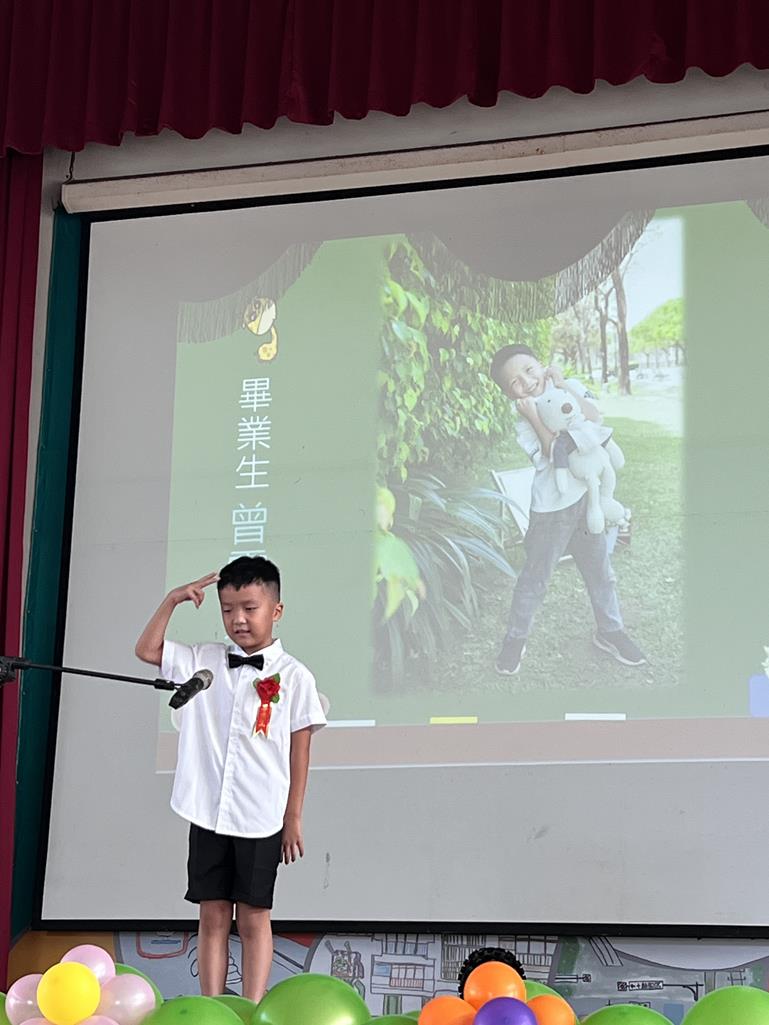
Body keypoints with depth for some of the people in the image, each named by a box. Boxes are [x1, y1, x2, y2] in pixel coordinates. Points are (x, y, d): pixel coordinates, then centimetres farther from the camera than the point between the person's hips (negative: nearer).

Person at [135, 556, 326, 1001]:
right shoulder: (204, 661, 7)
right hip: (208, 813, 3)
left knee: (254, 917, 2)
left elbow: (300, 750, -1)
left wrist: (294, 818, -3)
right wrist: (172, 601, 0)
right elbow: (147, 650, 10)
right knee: (213, 914, 6)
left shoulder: (294, 676, -3)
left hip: (261, 818, -3)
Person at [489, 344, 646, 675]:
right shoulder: (525, 426, -13)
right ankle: (515, 639, 21)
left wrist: (563, 386, -19)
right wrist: (535, 417, -30)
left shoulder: (570, 388, -1)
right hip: (553, 508, -4)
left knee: (600, 570, 17)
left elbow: (595, 418, -15)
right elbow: (558, 455, -23)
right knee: (535, 578, 6)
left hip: (587, 498, 4)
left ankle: (610, 632, 34)